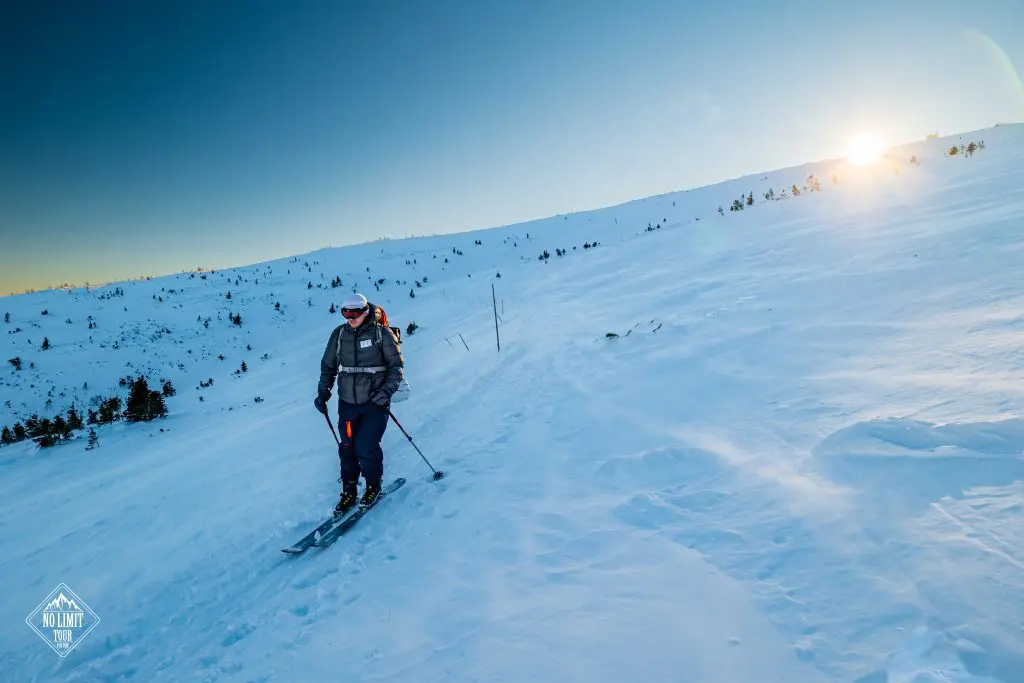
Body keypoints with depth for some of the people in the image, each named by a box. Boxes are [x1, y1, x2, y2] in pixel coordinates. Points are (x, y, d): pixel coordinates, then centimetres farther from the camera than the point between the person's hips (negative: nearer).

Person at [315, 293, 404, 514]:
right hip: (347, 402, 4)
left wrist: (387, 391, -17)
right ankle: (349, 491, 23)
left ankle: (373, 486, 17)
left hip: (375, 403, -4)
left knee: (366, 447, -9)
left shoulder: (381, 333, -8)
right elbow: (328, 365, 13)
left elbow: (397, 365, -5)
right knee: (347, 448, 5)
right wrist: (323, 391, 3)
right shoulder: (339, 334, 3)